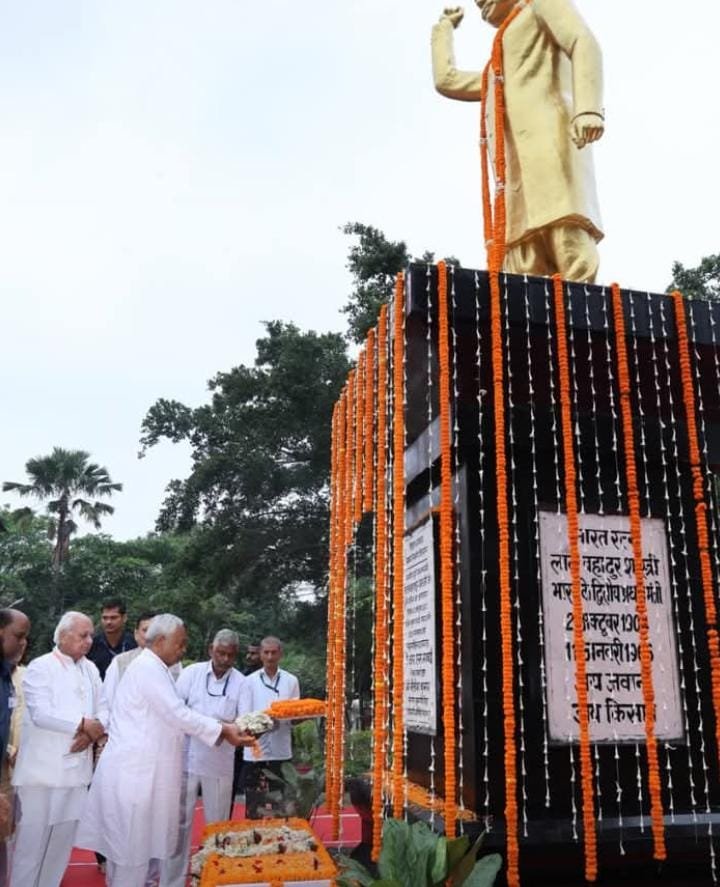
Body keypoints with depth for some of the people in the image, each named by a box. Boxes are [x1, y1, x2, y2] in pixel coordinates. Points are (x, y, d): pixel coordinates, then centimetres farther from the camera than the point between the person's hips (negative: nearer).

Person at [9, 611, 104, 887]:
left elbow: (100, 712, 10)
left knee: (63, 839, 12)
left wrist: (90, 734, -10)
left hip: (76, 768, 5)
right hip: (43, 768, -5)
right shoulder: (40, 667, -7)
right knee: (31, 838, 1)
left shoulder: (91, 670, 10)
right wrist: (82, 724, -15)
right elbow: (41, 714, -16)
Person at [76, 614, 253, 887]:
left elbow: (171, 716, 16)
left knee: (126, 846, 17)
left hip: (137, 770, 10)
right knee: (133, 847, 0)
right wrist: (223, 730, -14)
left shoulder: (152, 668, 15)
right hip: (135, 772, -10)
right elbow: (178, 715, -21)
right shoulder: (148, 668, -17)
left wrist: (222, 729, 10)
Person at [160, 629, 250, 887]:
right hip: (187, 757, -1)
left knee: (217, 824, 12)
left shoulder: (240, 682, -1)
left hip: (220, 763, 1)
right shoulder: (191, 672, -3)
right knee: (179, 822, 5)